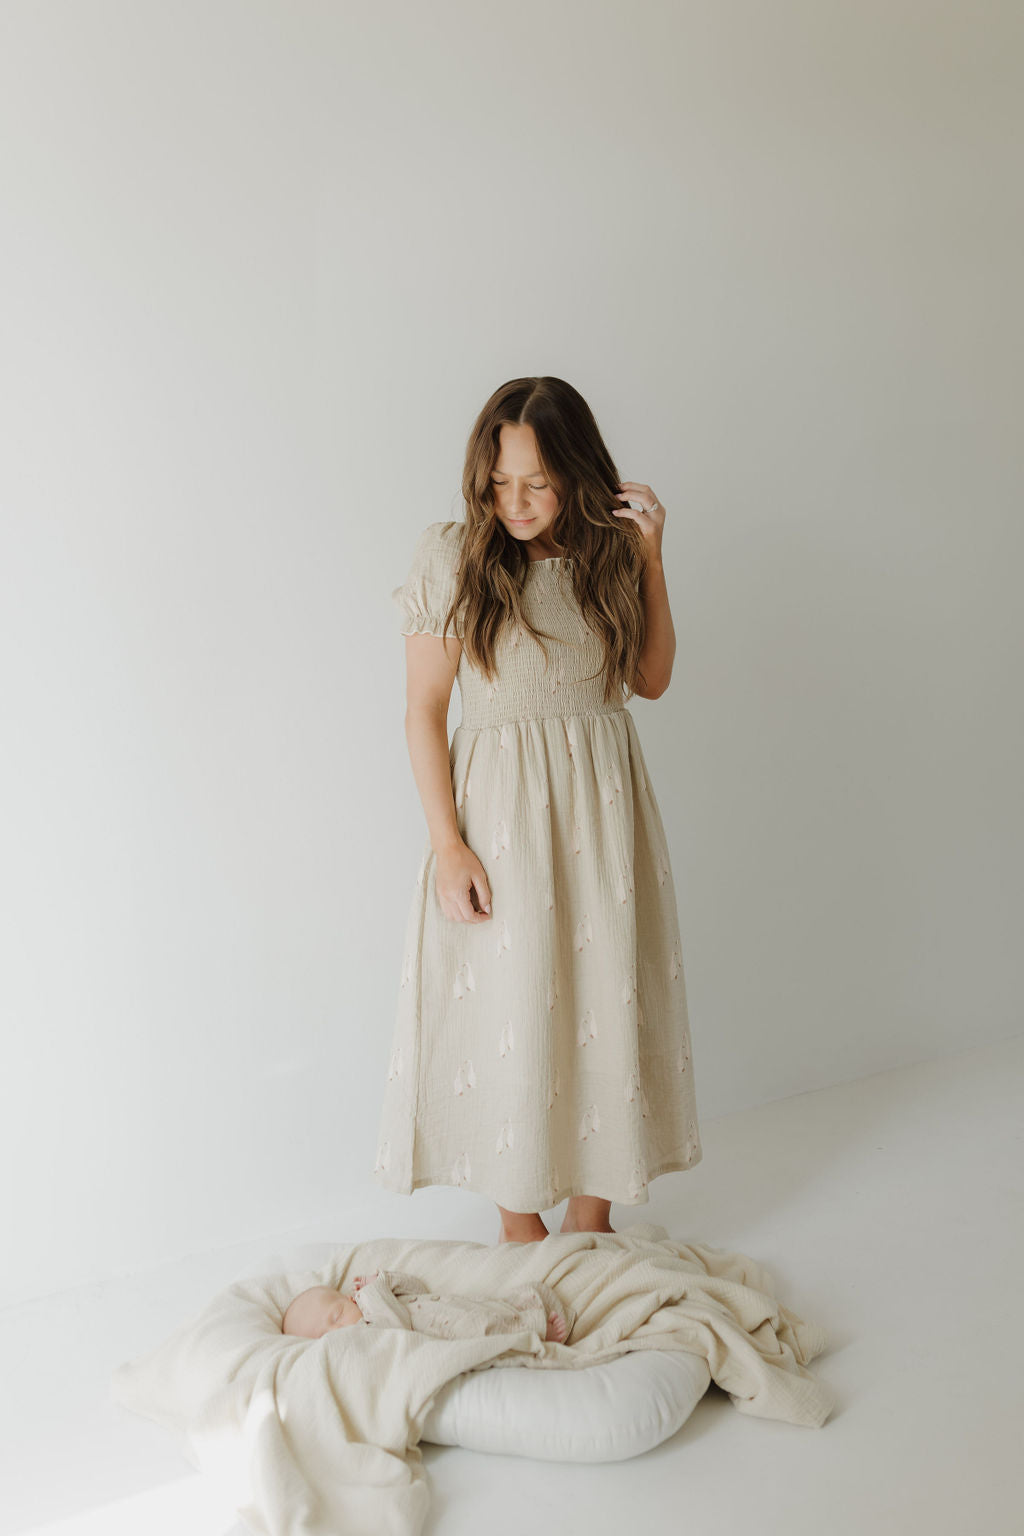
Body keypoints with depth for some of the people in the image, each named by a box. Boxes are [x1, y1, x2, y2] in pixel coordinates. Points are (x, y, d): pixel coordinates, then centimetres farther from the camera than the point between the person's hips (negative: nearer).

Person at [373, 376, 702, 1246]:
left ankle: (592, 1219, 26)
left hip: (603, 800, 4)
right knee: (509, 1011, 5)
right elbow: (424, 709, -6)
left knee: (603, 1003, 9)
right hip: (501, 806, -3)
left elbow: (652, 681, 5)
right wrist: (447, 843, -12)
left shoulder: (606, 551, 4)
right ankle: (520, 1224, 24)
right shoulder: (453, 555, -7)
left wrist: (649, 558, -3)